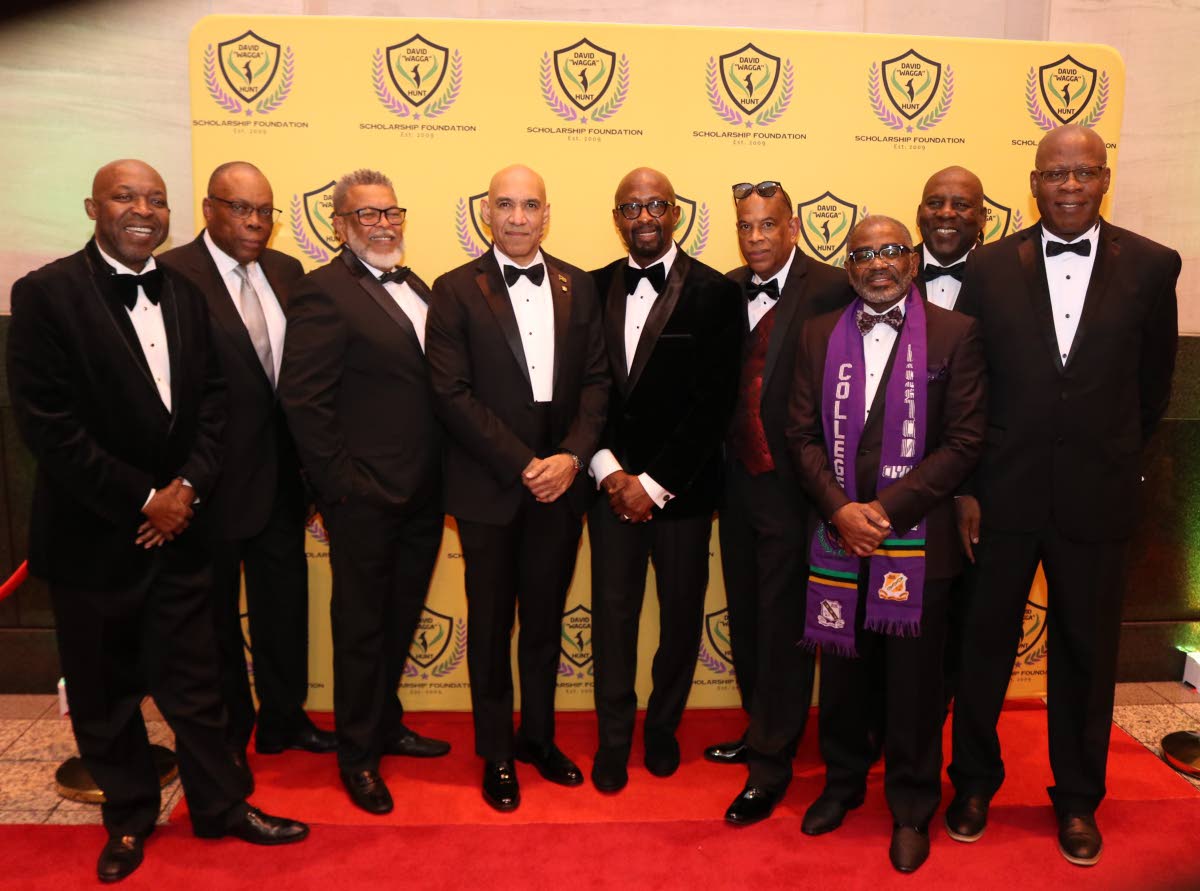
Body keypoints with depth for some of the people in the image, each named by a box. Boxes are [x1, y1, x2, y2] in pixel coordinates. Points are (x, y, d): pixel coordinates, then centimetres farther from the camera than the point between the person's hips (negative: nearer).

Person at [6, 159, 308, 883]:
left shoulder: (186, 294, 6)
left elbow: (214, 401, 5)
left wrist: (189, 486, -8)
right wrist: (142, 499, -14)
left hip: (179, 525, 3)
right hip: (93, 536, -3)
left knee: (194, 679, 12)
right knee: (104, 691, 14)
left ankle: (221, 804, 29)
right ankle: (130, 815, 35)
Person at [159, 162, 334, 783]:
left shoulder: (286, 271, 6)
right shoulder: (172, 275, -15)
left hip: (280, 472, 6)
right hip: (215, 475, -5)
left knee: (284, 599, 18)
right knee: (216, 613, 14)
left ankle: (284, 717, 37)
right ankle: (227, 733, 34)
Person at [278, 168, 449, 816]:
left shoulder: (414, 288, 12)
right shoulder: (323, 292, -11)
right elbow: (303, 400, -16)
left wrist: (445, 476, 8)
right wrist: (343, 484, -16)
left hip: (421, 495, 7)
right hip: (366, 500, -7)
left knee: (400, 618, 20)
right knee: (362, 626, 8)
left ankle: (385, 724, 40)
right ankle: (358, 755, 27)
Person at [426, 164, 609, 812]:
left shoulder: (578, 287, 7)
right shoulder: (456, 290, -3)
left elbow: (596, 381, 4)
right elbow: (452, 394, -10)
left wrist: (572, 457, -11)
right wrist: (523, 464, -14)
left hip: (560, 485, 3)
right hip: (488, 488, -3)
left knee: (545, 619, 15)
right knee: (491, 626, 10)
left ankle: (539, 737, 35)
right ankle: (496, 753, 28)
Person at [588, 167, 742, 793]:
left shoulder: (715, 293, -6)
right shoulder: (595, 288, 5)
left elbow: (714, 403, -11)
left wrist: (654, 482, -12)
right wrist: (609, 470, -7)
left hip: (681, 486, -2)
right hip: (611, 481, 2)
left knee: (681, 611, 11)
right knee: (612, 611, 7)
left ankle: (663, 726, 33)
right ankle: (613, 736, 25)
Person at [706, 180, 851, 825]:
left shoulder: (830, 290, -11)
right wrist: (721, 462, 1)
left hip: (791, 483, -6)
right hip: (738, 480, 7)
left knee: (782, 624, 4)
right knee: (746, 616, 19)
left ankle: (770, 765, 20)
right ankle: (761, 731, 40)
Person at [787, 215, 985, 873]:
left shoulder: (954, 334, -2)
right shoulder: (819, 335, 6)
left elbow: (964, 442, -6)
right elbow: (803, 435, 3)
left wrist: (887, 509, -14)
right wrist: (840, 509, -11)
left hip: (918, 536, -2)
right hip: (837, 534, 2)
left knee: (913, 682, 10)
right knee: (841, 671, 15)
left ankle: (912, 809, 31)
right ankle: (842, 782, 38)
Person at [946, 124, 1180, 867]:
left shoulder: (1151, 266, -1)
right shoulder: (990, 267, -2)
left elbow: (1154, 381, 8)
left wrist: (1119, 461, 12)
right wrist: (962, 486, -3)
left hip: (1096, 499, 1)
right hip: (1003, 493, 0)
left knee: (1086, 652, 13)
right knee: (985, 644, 11)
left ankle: (1078, 797, 35)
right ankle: (975, 780, 33)